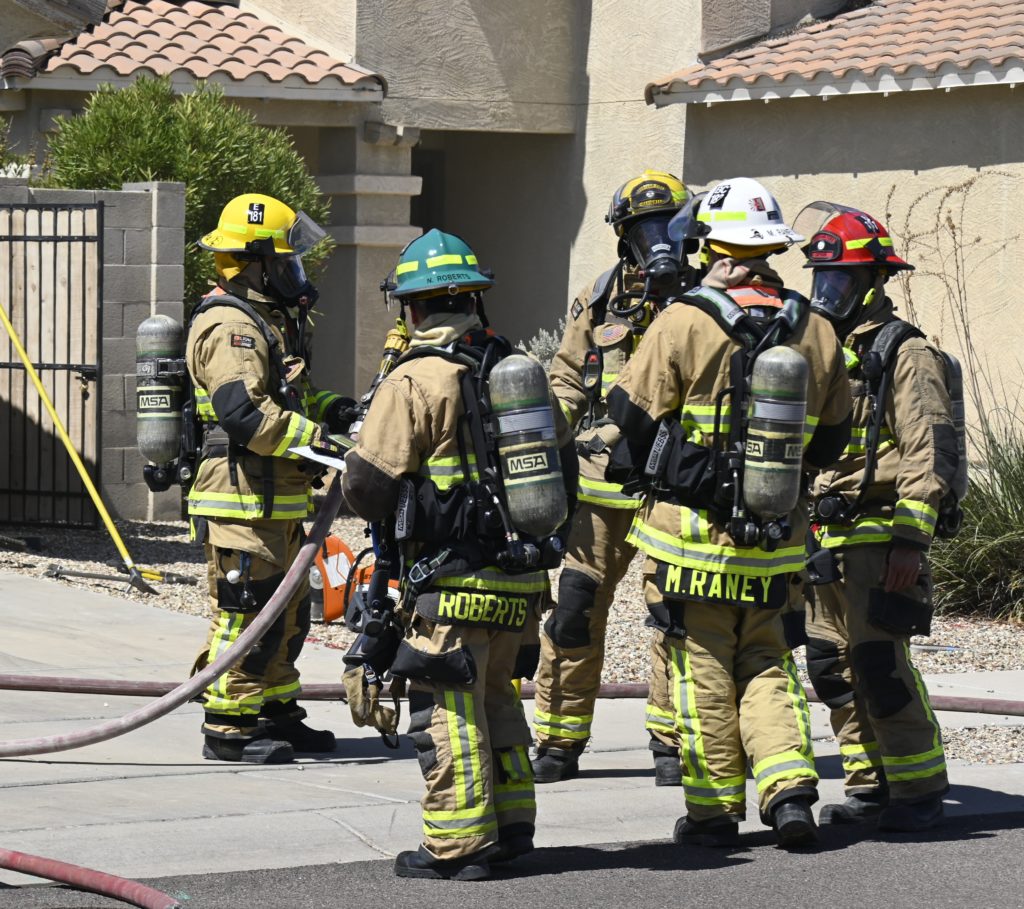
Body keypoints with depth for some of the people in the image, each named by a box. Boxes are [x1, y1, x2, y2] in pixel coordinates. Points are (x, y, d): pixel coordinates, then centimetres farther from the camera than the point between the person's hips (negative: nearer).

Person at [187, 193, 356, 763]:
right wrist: (319, 437, -24)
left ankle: (274, 714, 28)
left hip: (280, 502, 11)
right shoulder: (229, 327, -16)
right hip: (241, 500, -11)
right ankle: (228, 729, -2)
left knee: (288, 612, 17)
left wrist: (332, 408, 10)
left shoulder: (273, 322, 19)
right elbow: (242, 412, -27)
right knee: (246, 613, -7)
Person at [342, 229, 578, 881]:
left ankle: (459, 845, 1)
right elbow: (564, 466, 17)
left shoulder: (414, 382, -13)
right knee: (494, 697, 20)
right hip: (521, 575, 7)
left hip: (454, 581, -7)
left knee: (449, 710, 0)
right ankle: (510, 825, 25)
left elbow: (368, 486, -14)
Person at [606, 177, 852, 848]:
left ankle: (714, 810, 9)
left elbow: (631, 416, -7)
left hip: (691, 530, -4)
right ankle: (790, 787, 0)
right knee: (765, 661, 16)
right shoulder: (815, 332, 2)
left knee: (703, 669, 5)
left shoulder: (684, 323, -14)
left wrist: (647, 472, 13)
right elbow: (831, 439, 11)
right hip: (775, 537, 4)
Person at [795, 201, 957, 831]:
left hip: (879, 539, -9)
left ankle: (920, 788, -2)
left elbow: (930, 457, -14)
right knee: (834, 665, 8)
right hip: (828, 541, 9)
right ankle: (870, 785, 16)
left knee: (881, 664, -11)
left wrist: (910, 541, -20)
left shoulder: (906, 355, -9)